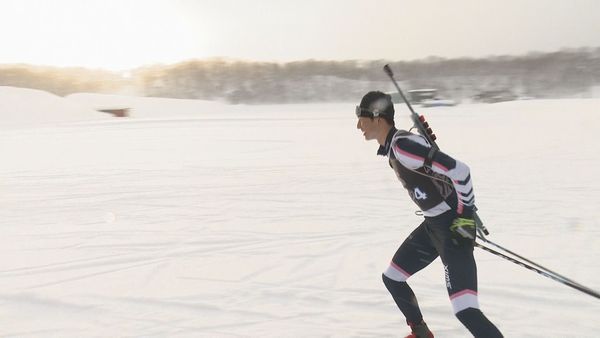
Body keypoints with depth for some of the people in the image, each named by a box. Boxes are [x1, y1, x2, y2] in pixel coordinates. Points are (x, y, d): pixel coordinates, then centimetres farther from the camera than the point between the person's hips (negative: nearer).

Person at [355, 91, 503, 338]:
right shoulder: (391, 147, 8)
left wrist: (466, 214, -19)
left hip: (455, 226, -10)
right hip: (433, 224, 10)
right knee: (392, 278, 21)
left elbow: (459, 171, -27)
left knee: (464, 310, -18)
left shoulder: (402, 146, -23)